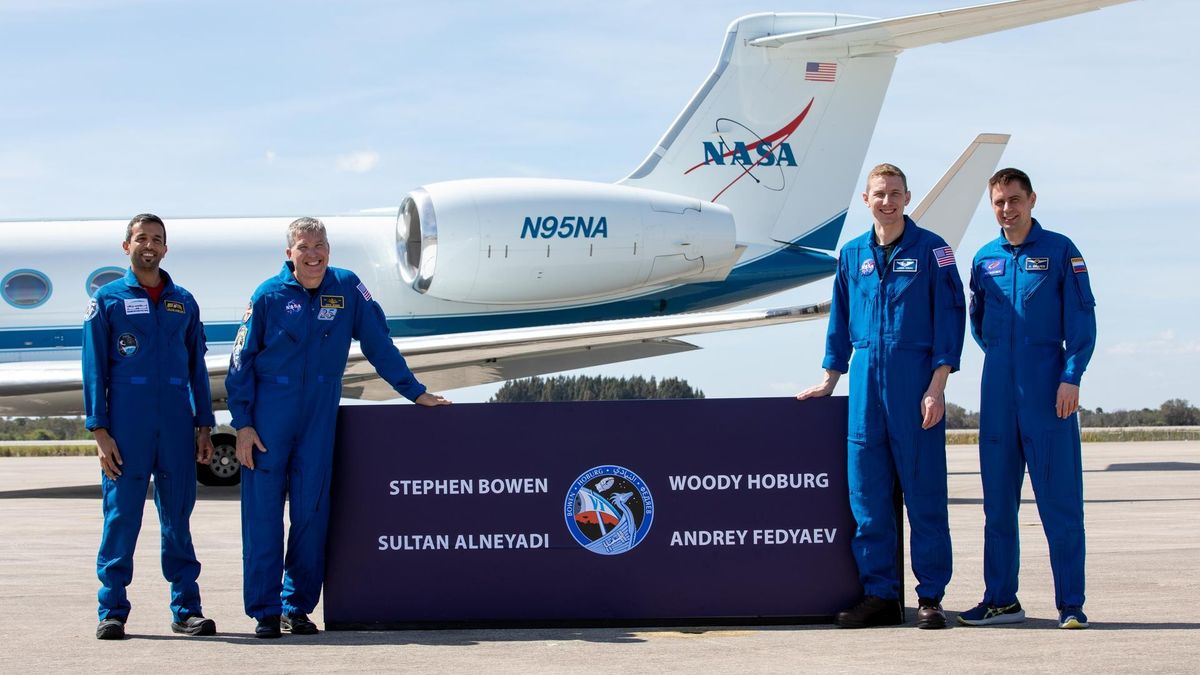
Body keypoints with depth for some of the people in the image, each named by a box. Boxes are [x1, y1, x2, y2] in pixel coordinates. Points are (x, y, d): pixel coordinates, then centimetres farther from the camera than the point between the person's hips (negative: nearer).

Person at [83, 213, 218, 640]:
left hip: (177, 424, 3)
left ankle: (186, 608, 10)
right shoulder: (107, 300, 5)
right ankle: (112, 611, 5)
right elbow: (95, 369, 2)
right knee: (121, 517, -2)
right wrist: (100, 431, -6)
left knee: (178, 516, 5)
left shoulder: (183, 302, 14)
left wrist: (204, 425, 9)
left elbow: (197, 367, 16)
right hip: (127, 423, -3)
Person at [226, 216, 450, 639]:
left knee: (311, 512, 3)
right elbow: (242, 362, 0)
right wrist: (243, 424, -5)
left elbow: (378, 345, 8)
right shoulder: (269, 296, -2)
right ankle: (264, 610, 5)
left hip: (320, 416, 2)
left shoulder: (347, 288, 2)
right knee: (262, 512, -2)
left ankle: (298, 607, 12)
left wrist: (415, 392, 8)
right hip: (269, 415, -2)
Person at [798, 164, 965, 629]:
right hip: (865, 378, 5)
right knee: (867, 490, 3)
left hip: (915, 377, -4)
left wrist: (937, 387, -12)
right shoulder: (852, 255, 14)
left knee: (924, 489, -2)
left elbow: (949, 318, -4)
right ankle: (879, 595, 9)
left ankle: (931, 597, 3)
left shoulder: (931, 250, 0)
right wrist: (830, 380, 19)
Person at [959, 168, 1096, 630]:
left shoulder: (1059, 251, 0)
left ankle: (1070, 604, -2)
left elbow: (1081, 319, -4)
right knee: (998, 499, 7)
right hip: (998, 390, 5)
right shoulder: (985, 259, 13)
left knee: (1059, 498, -5)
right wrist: (1002, 356, 15)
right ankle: (1000, 600, 13)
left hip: (1047, 390, -5)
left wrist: (1071, 376, -13)